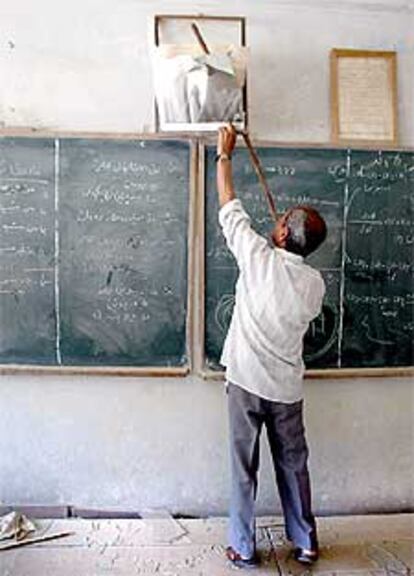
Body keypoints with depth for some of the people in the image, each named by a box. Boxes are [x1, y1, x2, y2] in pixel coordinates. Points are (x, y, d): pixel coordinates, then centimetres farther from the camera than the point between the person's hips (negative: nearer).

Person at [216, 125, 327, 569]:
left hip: (247, 382, -3)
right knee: (293, 466, 18)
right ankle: (306, 544, 32)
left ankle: (243, 549, 24)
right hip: (288, 389, 4)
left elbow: (229, 208, -3)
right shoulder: (315, 284, -4)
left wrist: (224, 155, 10)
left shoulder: (260, 259, -15)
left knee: (243, 468, 10)